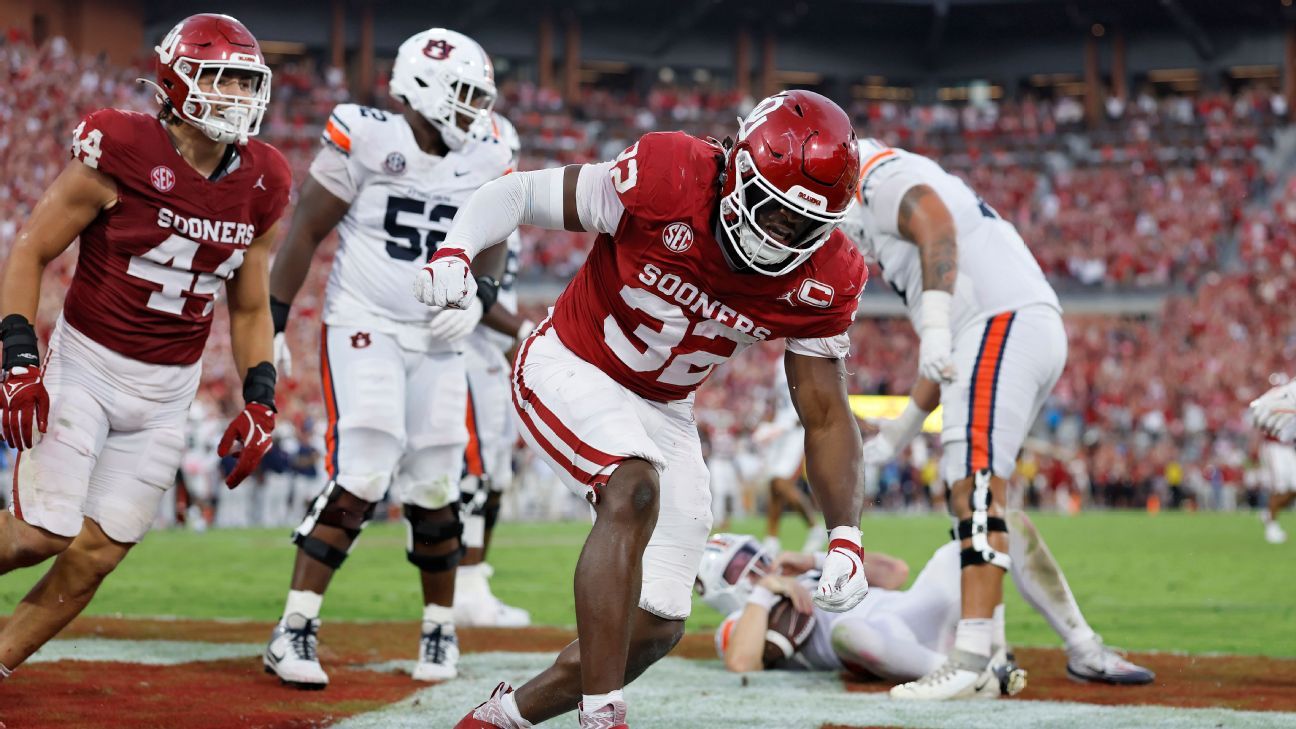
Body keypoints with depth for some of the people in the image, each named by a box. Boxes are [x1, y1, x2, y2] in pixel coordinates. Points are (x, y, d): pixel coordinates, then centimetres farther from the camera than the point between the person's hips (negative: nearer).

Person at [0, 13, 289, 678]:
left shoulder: (260, 187, 0)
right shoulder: (119, 155, -15)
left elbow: (250, 309, 14)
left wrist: (260, 399, 3)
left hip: (167, 391, 5)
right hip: (85, 366, -5)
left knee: (95, 556, 1)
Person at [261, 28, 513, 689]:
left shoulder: (486, 164, 4)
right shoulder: (365, 140, -12)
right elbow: (305, 232, -7)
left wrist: (477, 299, -9)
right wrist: (271, 326, -7)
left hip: (438, 345, 5)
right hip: (363, 330, -5)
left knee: (434, 495, 7)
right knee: (360, 481, -17)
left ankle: (440, 633, 25)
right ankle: (293, 634, -13)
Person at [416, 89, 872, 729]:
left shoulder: (820, 283, -16)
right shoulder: (666, 179, -28)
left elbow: (826, 417, -8)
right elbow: (516, 194, -17)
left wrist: (845, 538, -20)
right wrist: (456, 250, -37)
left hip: (661, 410, 5)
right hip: (570, 369, -5)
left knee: (655, 628, 2)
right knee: (635, 493, -35)